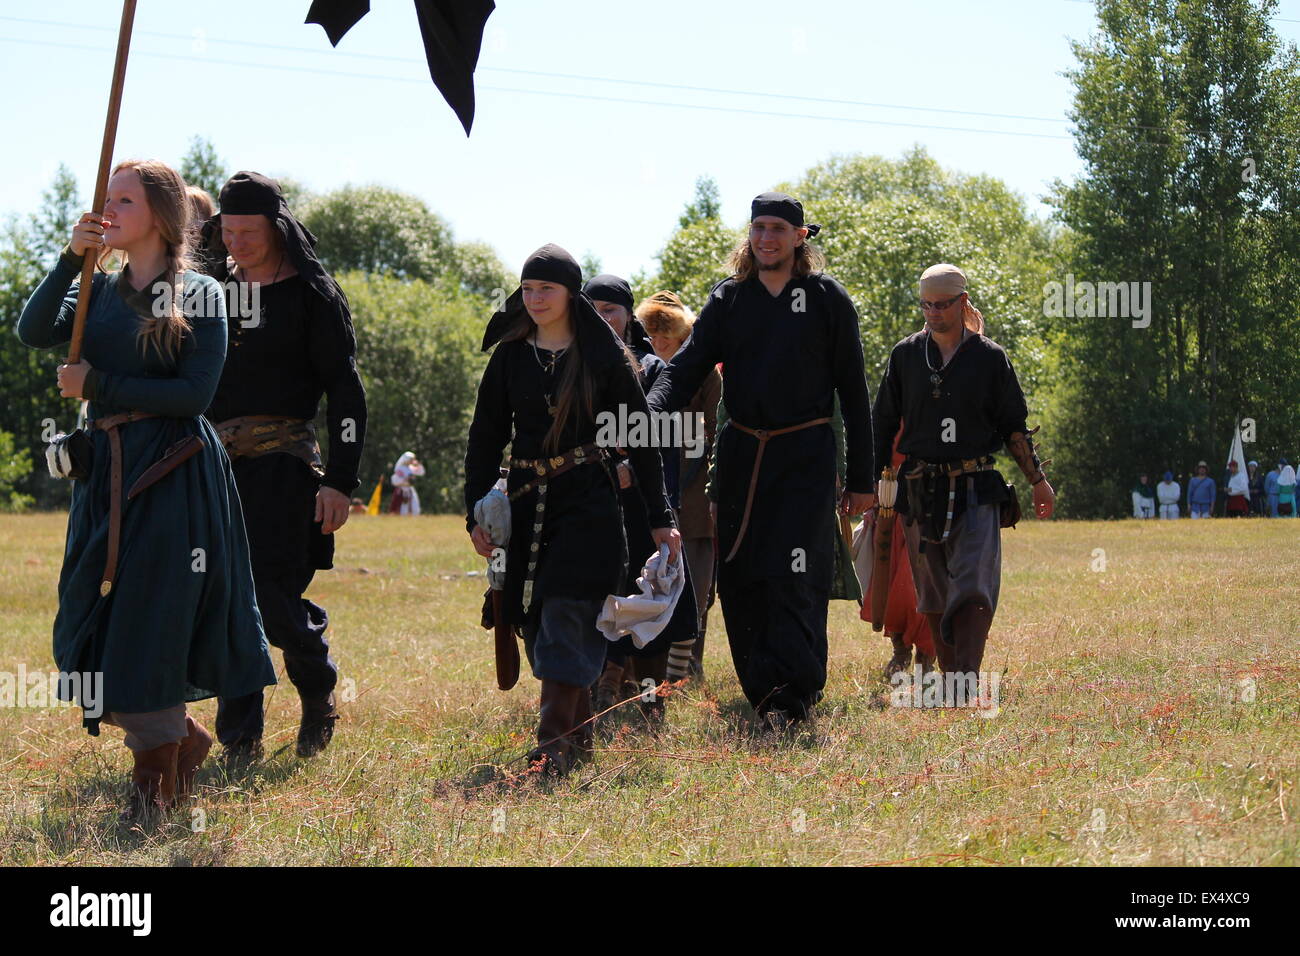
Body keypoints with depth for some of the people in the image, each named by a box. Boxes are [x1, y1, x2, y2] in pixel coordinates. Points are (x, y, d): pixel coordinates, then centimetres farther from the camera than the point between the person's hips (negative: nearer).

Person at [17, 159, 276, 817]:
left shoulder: (198, 296, -2)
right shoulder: (100, 292, 12)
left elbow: (194, 394, -12)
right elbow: (33, 332, -5)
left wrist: (97, 385, -11)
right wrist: (71, 258, -13)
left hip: (173, 478, -6)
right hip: (104, 473, 6)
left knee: (151, 620, -5)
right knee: (90, 627, 5)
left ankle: (156, 771, 9)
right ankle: (183, 737, 25)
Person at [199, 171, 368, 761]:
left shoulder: (313, 293, -2)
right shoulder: (215, 287, 13)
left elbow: (345, 390, -4)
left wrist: (340, 480, -10)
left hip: (282, 463, -5)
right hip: (215, 463, 5)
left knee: (275, 601, -9)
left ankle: (319, 694, 20)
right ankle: (240, 739, 6)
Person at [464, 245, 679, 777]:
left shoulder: (604, 356, -1)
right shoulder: (509, 357, 8)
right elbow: (485, 438, 11)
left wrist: (661, 519, 0)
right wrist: (476, 513, 2)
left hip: (587, 503, -4)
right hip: (525, 503, 4)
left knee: (566, 617, -14)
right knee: (536, 619, 6)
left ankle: (555, 743, -17)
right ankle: (579, 731, 19)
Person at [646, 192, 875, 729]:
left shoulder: (827, 299, 2)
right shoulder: (728, 300, 8)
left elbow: (852, 392, 5)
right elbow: (686, 369, 0)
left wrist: (861, 480, 3)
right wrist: (647, 418, -22)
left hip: (805, 457, -3)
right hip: (740, 456, 3)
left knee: (795, 577, -13)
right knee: (738, 579, 3)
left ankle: (793, 693, -12)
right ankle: (760, 691, 13)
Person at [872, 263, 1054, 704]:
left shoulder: (990, 357, 3)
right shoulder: (906, 355, 8)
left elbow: (1014, 426, 9)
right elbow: (883, 423, 12)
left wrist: (1038, 481, 8)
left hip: (976, 489, -2)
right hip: (920, 491, 2)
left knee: (974, 585, -15)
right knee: (933, 591, 5)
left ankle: (968, 674, -22)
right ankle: (950, 675, 14)